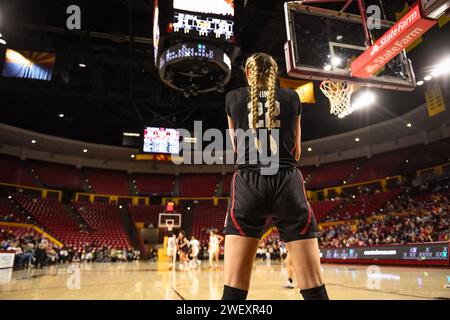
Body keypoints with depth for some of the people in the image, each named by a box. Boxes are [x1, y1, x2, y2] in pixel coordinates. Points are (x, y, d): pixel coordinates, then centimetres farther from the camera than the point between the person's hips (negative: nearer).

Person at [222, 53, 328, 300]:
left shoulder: (233, 98, 11)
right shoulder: (291, 98, 12)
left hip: (248, 185, 0)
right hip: (288, 184, 1)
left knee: (234, 287, 1)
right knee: (314, 287, 5)